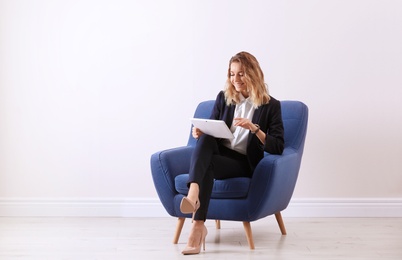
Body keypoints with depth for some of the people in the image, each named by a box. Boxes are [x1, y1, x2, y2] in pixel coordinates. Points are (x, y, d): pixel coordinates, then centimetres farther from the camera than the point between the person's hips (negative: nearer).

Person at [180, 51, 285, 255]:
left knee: (208, 164, -34)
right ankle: (193, 194, -55)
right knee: (205, 139, -32)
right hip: (218, 154, 3)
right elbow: (210, 132, 15)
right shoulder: (223, 98, 12)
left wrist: (254, 128, -21)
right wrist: (200, 133, -10)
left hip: (245, 163, -3)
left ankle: (198, 226, -40)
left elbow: (278, 148, -6)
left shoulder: (271, 105, 2)